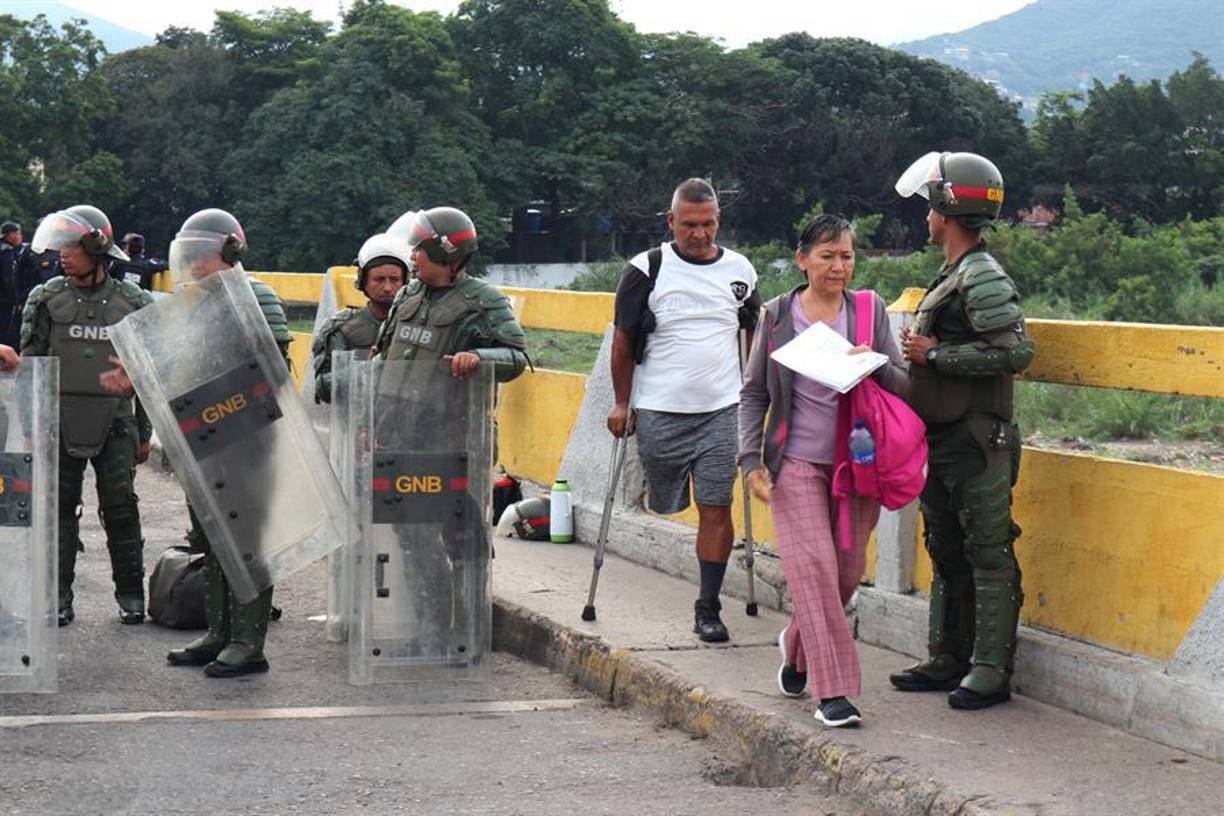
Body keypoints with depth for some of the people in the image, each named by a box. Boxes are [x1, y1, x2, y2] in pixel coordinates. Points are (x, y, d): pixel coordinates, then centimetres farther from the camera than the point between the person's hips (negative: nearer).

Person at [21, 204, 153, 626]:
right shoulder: (47, 299, 4)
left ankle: (130, 593, 11)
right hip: (60, 423, 0)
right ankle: (59, 595, 10)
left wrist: (144, 432, 8)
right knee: (59, 508, 2)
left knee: (120, 508, 1)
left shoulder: (132, 303, 5)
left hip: (114, 424, 0)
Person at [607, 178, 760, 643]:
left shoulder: (739, 271, 6)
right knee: (664, 505, 9)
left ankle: (708, 608, 1)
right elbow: (623, 340, 3)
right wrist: (622, 403, 1)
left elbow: (756, 336, 18)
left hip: (721, 411, 1)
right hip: (658, 411, -1)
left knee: (716, 508, -4)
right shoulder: (646, 270, -2)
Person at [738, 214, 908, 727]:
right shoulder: (778, 315, 2)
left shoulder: (871, 311, 5)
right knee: (814, 567, -12)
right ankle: (833, 690, -9)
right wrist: (751, 460, -2)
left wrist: (877, 364, -16)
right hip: (797, 460, -2)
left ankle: (797, 646, 36)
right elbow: (753, 394, 7)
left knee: (847, 571, 7)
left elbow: (903, 387, 5)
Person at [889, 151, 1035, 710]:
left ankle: (991, 672, -2)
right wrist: (922, 354, 11)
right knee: (947, 554, 15)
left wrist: (935, 354, -19)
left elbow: (1016, 352, -24)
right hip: (945, 440, 10)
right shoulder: (953, 277, 17)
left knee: (988, 557, -5)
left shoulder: (983, 278, -14)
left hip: (977, 443, -10)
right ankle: (948, 660, 23)